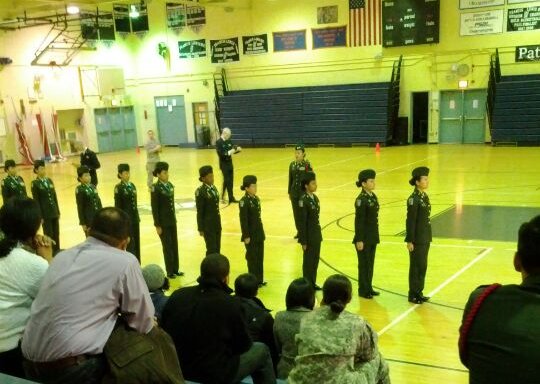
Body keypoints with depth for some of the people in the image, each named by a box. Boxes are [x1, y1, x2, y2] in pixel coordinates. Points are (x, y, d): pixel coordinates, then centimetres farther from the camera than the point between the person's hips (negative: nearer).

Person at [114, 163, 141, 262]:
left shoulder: (132, 185, 9)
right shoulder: (119, 188, -10)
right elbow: (118, 206, -11)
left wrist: (137, 217, 14)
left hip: (134, 218, 6)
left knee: (136, 242, 10)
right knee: (130, 243, -2)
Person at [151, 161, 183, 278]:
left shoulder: (170, 185, 5)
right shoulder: (155, 188, -15)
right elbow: (154, 208, -14)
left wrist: (174, 219, 12)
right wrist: (157, 225, -14)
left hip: (172, 221, 6)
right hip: (163, 222, -6)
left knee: (174, 245, 13)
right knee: (167, 246, 4)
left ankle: (175, 269, 25)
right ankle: (170, 271, 16)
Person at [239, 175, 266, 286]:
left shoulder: (256, 199, 7)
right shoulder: (244, 201, -17)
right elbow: (243, 220, -17)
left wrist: (261, 232, 14)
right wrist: (246, 236, -17)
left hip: (259, 233, 7)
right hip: (251, 234, -7)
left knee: (260, 256, 12)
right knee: (252, 257, 4)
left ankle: (259, 280, 23)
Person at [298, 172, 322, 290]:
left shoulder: (315, 198, 6)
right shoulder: (303, 200, -19)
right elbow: (302, 222, -18)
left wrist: (319, 235, 14)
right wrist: (303, 241, -16)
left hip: (317, 235, 8)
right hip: (309, 236, -8)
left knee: (316, 259, 15)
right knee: (308, 260, 5)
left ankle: (313, 282, 28)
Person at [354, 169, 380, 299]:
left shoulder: (373, 196, 7)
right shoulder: (361, 200, -18)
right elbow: (358, 221, -18)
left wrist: (375, 236, 15)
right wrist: (359, 240, -17)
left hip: (373, 237, 8)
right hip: (364, 237, -8)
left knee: (370, 263, 15)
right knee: (364, 264, 4)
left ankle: (369, 288, 27)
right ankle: (363, 290, 15)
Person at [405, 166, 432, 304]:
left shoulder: (425, 196, 9)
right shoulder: (413, 199, -18)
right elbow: (410, 221, -18)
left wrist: (428, 237, 16)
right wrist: (409, 241, -17)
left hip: (425, 237, 8)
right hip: (417, 239, -8)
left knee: (423, 265, 14)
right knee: (416, 266, 2)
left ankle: (419, 292, 25)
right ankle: (413, 295, 14)